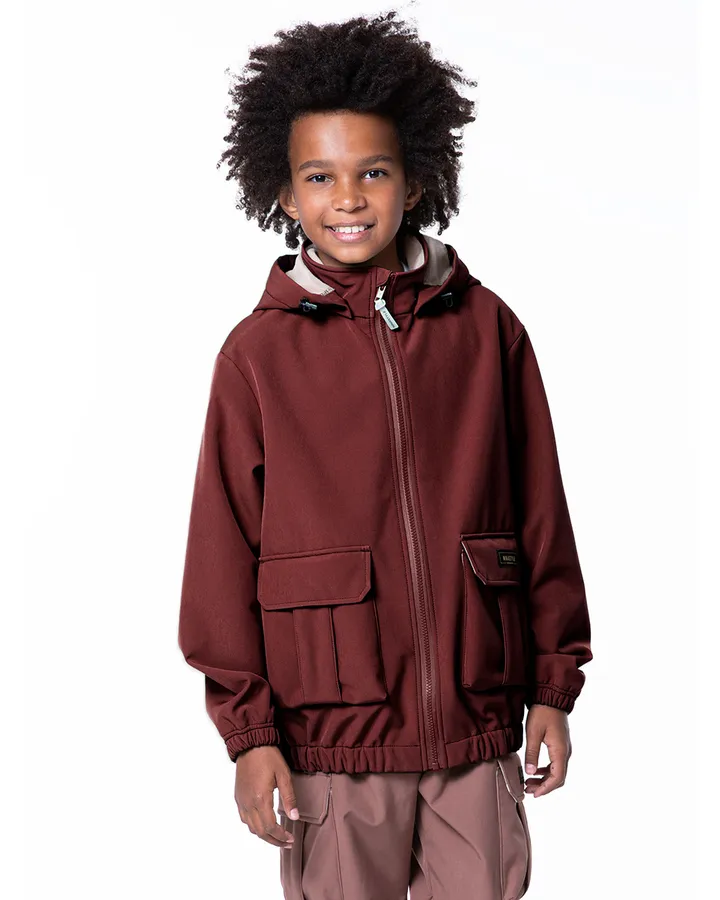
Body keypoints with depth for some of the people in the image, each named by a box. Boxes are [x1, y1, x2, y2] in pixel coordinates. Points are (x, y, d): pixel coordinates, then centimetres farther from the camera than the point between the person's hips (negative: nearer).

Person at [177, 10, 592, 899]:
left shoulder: (486, 328, 3)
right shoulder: (257, 351, -2)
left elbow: (541, 518, 7)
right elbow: (223, 552, 0)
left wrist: (554, 686, 8)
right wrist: (248, 729, -2)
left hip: (478, 727, 2)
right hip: (331, 737, -1)